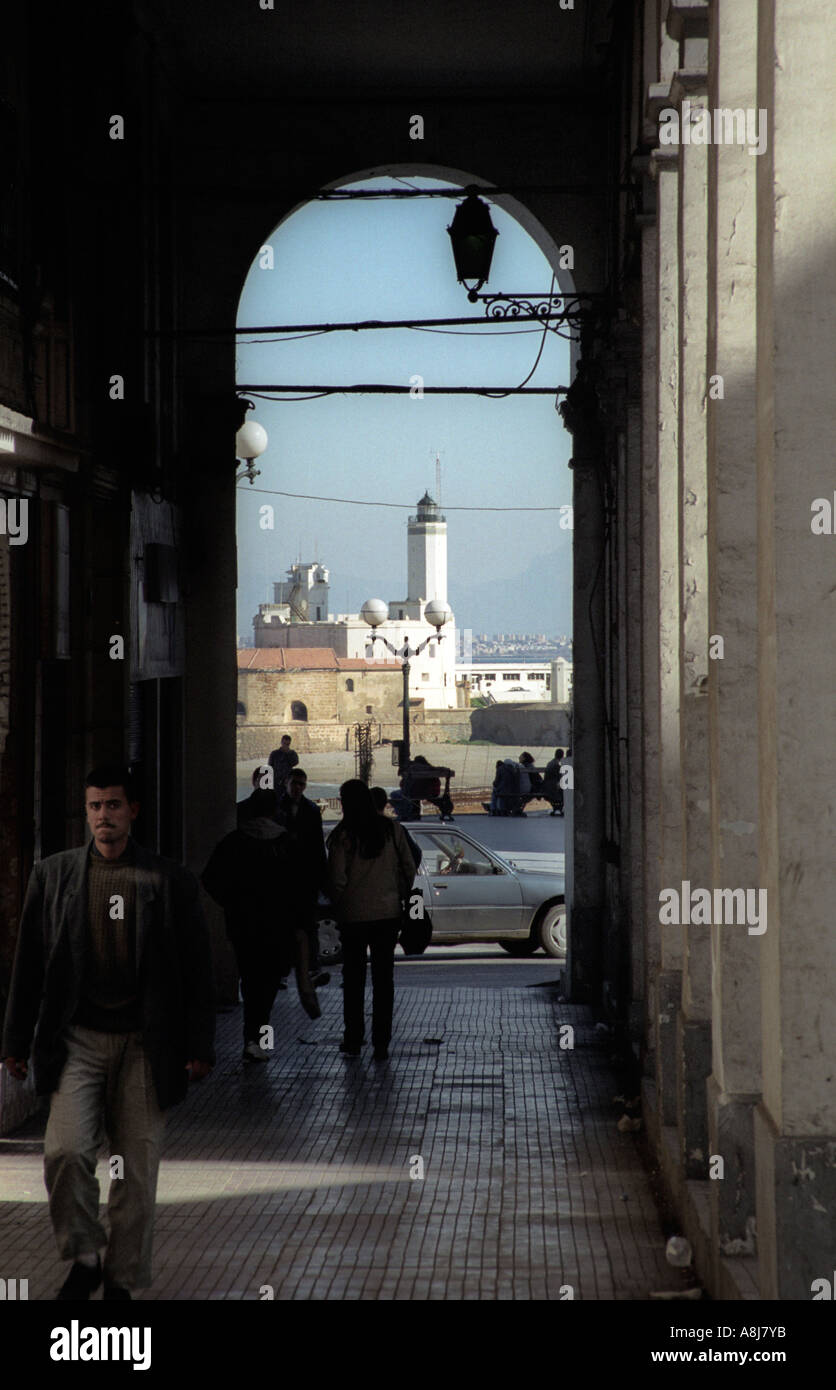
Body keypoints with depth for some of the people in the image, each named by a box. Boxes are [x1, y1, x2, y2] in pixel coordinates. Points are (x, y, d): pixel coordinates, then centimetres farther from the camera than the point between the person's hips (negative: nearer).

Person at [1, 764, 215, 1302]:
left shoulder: (171, 881, 4)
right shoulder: (54, 874, 7)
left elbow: (197, 970, 5)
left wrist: (199, 1048, 1)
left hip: (146, 1045, 0)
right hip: (77, 1039, 0)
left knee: (138, 1168, 2)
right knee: (66, 1151, -15)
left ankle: (123, 1279, 15)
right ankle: (83, 1259, 4)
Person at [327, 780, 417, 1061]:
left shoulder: (342, 835, -11)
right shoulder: (392, 829, -2)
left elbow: (337, 879, -11)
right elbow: (409, 868, 2)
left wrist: (339, 906, 5)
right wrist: (401, 897, 16)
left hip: (353, 915, -2)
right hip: (388, 912, 2)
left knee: (354, 978, 11)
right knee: (384, 978, 7)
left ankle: (353, 1040, 16)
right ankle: (381, 1044, 5)